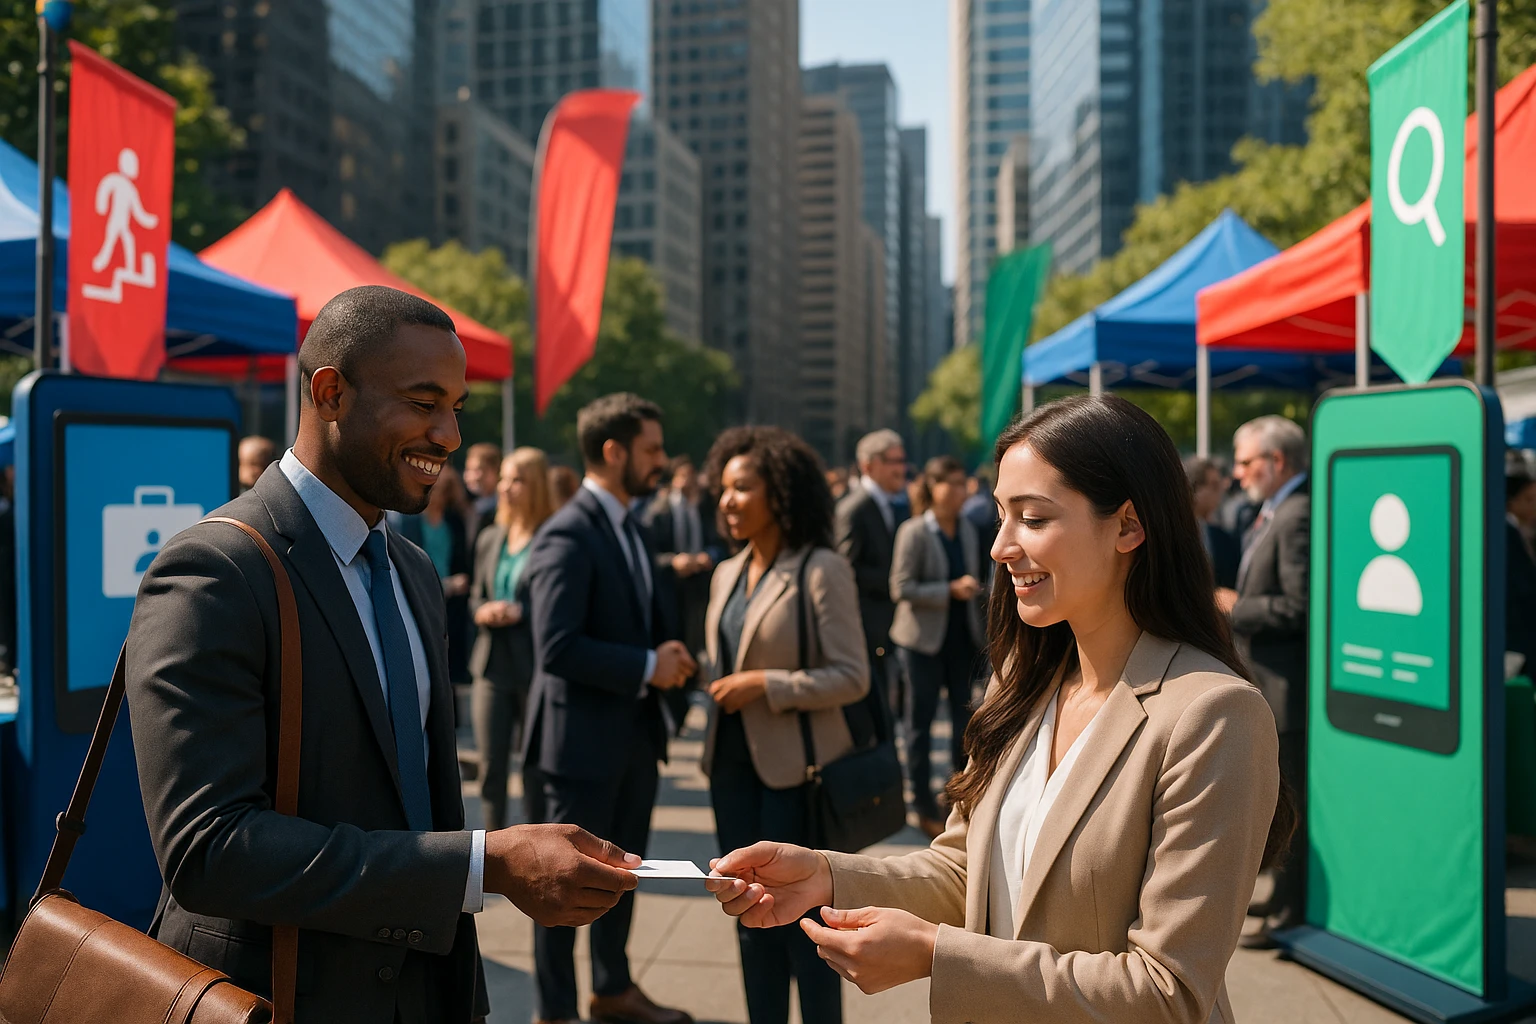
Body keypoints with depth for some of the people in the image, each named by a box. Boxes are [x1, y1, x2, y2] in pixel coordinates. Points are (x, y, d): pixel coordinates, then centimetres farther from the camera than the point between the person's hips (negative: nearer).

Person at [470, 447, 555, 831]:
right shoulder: (490, 539, 13)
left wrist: (521, 612, -18)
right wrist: (484, 612, -1)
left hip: (536, 666, -6)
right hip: (493, 665, 6)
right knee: (490, 765, 10)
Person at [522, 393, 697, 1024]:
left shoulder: (631, 529, 11)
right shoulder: (567, 535, -18)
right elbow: (557, 648, -26)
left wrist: (671, 658, -2)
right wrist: (647, 667, -20)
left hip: (636, 732, 9)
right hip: (585, 735, -9)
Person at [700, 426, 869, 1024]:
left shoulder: (822, 571, -11)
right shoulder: (727, 574, 10)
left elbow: (853, 677, -13)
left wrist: (766, 686, -19)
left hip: (795, 768, -6)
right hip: (732, 762, 7)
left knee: (802, 915, 4)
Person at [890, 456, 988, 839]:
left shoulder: (968, 530, 7)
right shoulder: (913, 532, -10)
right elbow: (901, 588, -15)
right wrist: (950, 591, -21)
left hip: (963, 638, 5)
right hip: (925, 639, -5)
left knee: (963, 714, 9)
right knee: (922, 718, 3)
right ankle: (924, 805, 13)